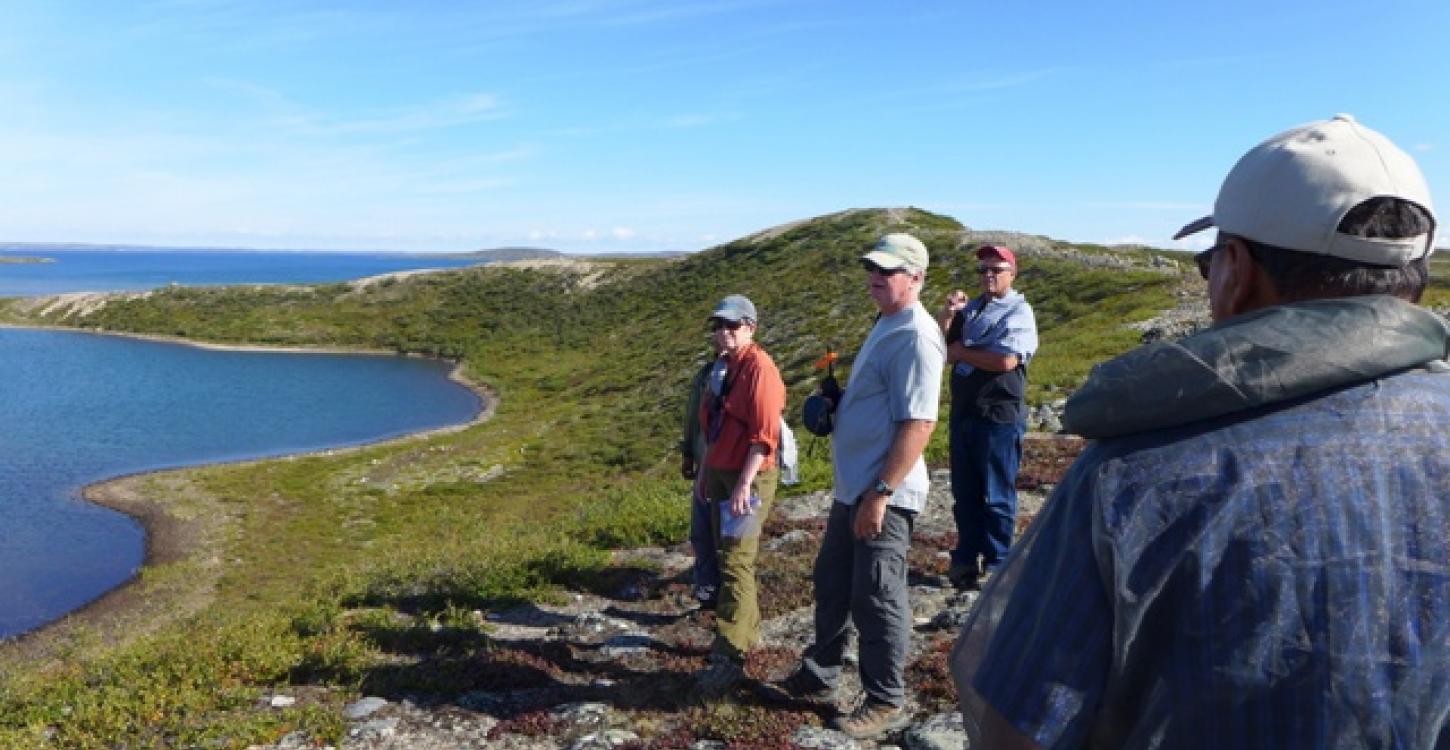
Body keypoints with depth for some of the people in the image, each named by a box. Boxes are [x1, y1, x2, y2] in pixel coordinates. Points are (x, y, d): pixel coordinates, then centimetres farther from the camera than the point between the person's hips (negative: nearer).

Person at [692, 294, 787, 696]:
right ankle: (748, 632, 29)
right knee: (729, 559, 15)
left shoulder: (759, 368, -14)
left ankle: (730, 658, -8)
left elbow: (764, 434, -20)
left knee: (736, 563, -10)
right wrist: (705, 472, 18)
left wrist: (744, 484, -23)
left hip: (749, 479, -9)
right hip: (720, 475, 9)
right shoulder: (723, 367, 13)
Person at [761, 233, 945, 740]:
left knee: (877, 600, 2)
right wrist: (834, 403, 12)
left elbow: (919, 424, -25)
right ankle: (818, 677, 35)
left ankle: (886, 702, 19)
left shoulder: (915, 336, -18)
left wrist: (881, 493, -25)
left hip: (883, 494, -10)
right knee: (832, 584, 19)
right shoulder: (886, 326, 14)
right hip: (852, 487, 10)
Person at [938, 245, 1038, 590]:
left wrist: (961, 352, -8)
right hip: (963, 412, 7)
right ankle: (967, 557, 23)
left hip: (999, 417, -6)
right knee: (964, 492, 13)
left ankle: (996, 563, 11)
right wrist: (947, 315, -7)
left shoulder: (1018, 312, -6)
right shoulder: (971, 309, 14)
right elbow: (942, 348, 9)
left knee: (996, 495, 2)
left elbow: (1006, 360, -20)